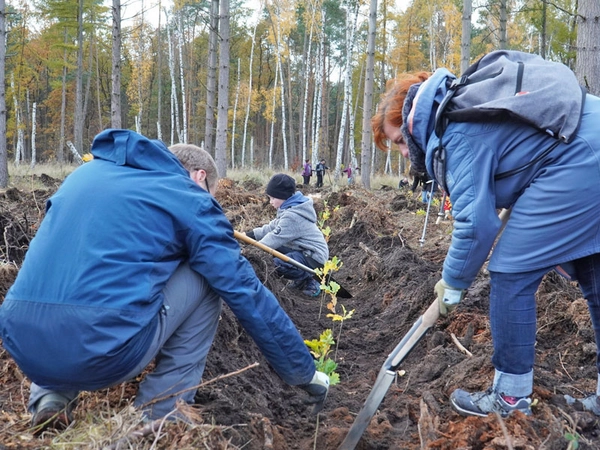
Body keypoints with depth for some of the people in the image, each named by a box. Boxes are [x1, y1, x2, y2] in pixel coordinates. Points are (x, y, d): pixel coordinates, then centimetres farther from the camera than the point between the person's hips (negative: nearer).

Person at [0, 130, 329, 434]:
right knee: (207, 278, 13)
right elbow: (246, 294, 6)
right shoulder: (189, 198, 6)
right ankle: (160, 416, 12)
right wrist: (304, 373, 17)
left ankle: (51, 396, 17)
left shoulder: (88, 172, 22)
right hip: (102, 349, -6)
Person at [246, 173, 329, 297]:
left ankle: (309, 282, -4)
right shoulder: (291, 208, 7)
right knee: (274, 250, 10)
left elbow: (273, 238, -24)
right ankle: (302, 278, 15)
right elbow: (273, 227, 8)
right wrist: (252, 233, -2)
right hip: (305, 250, 11)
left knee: (277, 264, -25)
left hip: (314, 256, -11)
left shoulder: (292, 216, -25)